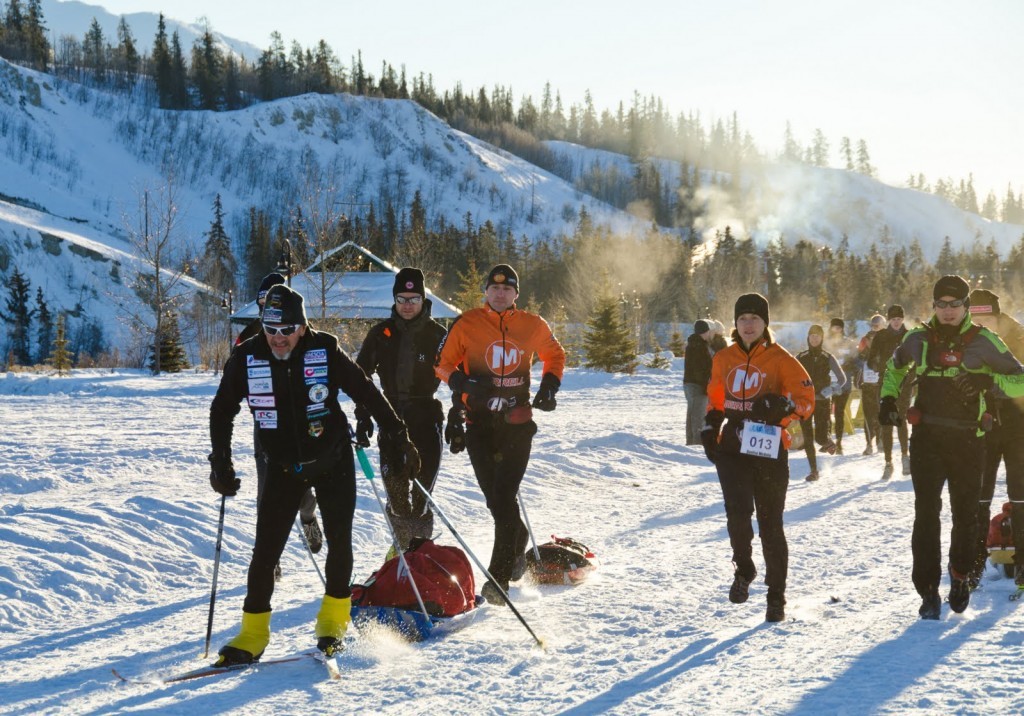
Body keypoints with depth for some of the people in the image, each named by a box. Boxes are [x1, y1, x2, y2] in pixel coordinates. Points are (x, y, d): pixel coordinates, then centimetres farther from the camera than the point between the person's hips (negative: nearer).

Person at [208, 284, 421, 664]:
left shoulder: (325, 351, -15)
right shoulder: (246, 358, -11)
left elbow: (367, 394, -4)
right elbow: (222, 412, 3)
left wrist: (399, 438, -3)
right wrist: (221, 464, -2)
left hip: (333, 461, -1)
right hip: (283, 467, 1)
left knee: (339, 541, -2)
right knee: (266, 548, -4)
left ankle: (333, 621, 17)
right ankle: (253, 633, 6)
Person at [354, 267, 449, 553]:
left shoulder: (438, 334, 0)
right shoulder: (381, 333, 4)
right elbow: (361, 374, 8)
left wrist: (456, 420, -4)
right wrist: (363, 416, 1)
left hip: (427, 414, -1)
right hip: (391, 413, 1)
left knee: (424, 483, -6)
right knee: (394, 481, -7)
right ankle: (402, 543, 10)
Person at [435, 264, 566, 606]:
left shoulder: (533, 326, 3)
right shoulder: (467, 324, 0)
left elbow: (555, 355, 21)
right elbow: (444, 363, 6)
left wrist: (549, 385, 5)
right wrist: (463, 382, -14)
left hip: (517, 423, -1)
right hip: (480, 423, 1)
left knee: (504, 496, -12)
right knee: (494, 497, 6)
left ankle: (499, 577, -11)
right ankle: (518, 544, 36)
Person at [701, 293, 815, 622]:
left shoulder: (780, 359, 0)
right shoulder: (723, 359, 11)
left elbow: (806, 398, -4)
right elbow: (715, 399, 24)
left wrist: (782, 406, -24)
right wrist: (710, 429, 10)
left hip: (768, 450, -2)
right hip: (732, 447, 2)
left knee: (770, 524, 4)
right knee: (738, 512, -19)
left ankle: (776, 595, 17)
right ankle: (743, 569, 8)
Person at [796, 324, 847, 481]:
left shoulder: (828, 358, 2)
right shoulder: (801, 357, 6)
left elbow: (842, 379, 1)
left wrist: (831, 390, -15)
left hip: (822, 402, -2)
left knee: (821, 437, -11)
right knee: (808, 438, -3)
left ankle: (829, 443, 25)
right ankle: (813, 471, 7)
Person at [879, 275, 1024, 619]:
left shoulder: (983, 342, -3)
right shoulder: (918, 340, 5)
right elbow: (895, 365, 26)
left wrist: (986, 380, -21)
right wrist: (888, 398, 12)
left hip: (967, 440, -1)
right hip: (927, 439, 1)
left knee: (966, 514, 10)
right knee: (927, 514, -5)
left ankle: (960, 573, 35)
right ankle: (928, 590, 0)